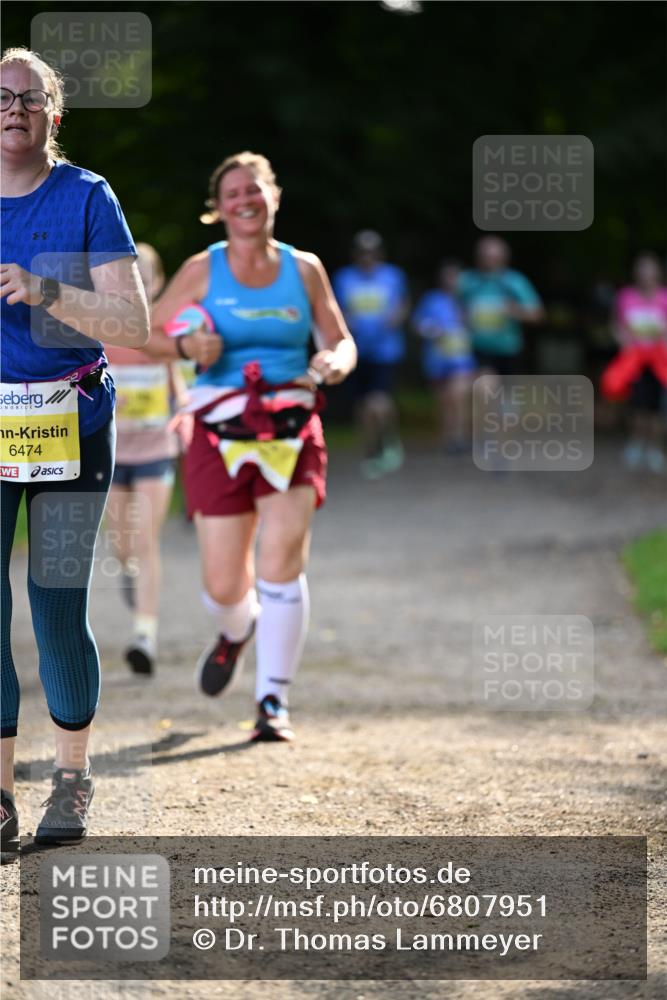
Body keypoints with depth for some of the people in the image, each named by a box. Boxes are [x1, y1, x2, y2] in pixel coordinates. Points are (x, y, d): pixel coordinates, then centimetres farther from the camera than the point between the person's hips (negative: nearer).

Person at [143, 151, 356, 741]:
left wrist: (336, 363, -9)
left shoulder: (303, 269, 7)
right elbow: (150, 335, 8)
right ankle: (236, 632, 38)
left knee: (282, 562, -16)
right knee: (224, 586, -1)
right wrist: (186, 346, -14)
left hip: (292, 432, 0)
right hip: (222, 435, 0)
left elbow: (341, 340, 14)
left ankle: (274, 699, -6)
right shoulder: (202, 271, 3)